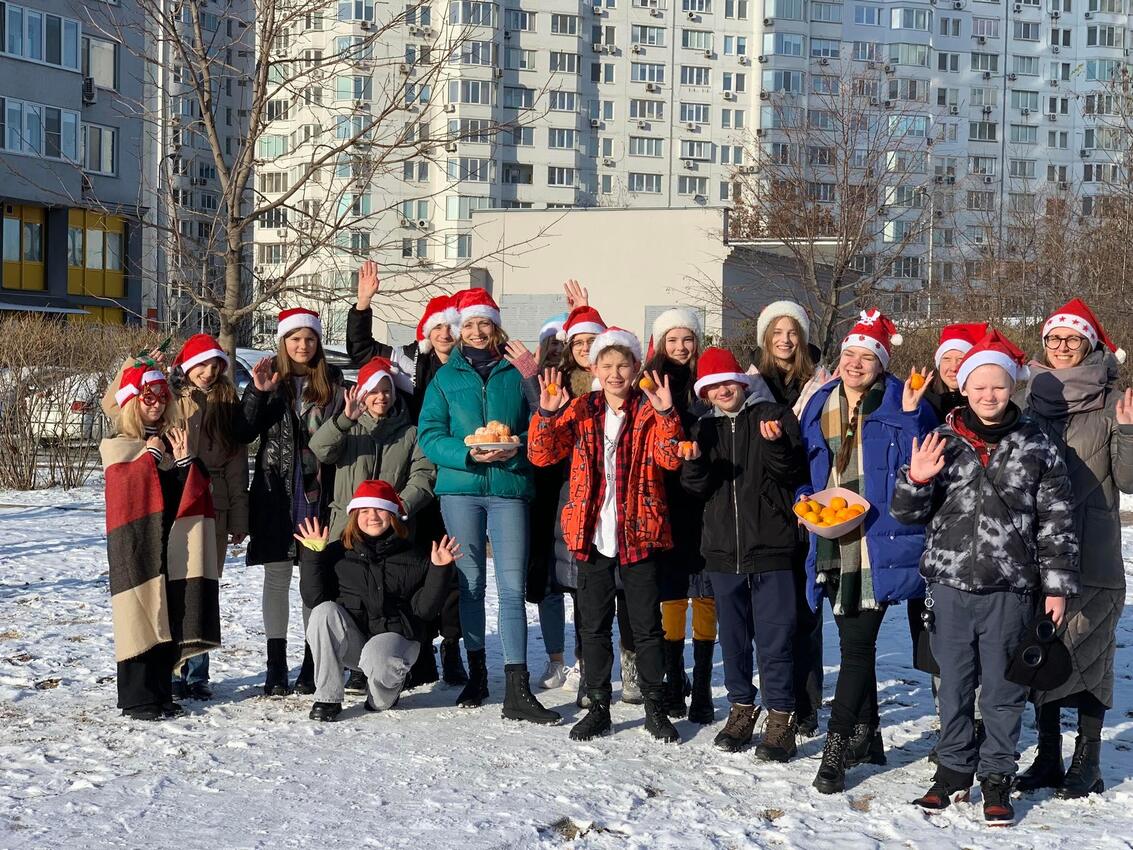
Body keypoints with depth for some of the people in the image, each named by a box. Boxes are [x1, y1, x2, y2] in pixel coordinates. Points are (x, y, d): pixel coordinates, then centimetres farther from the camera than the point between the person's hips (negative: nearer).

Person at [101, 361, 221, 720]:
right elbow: (123, 487, -16)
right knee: (139, 618, -5)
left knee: (170, 619, 6)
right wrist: (151, 455, -7)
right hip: (135, 545, -5)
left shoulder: (174, 441, 17)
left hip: (174, 544, 5)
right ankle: (137, 699, 0)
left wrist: (185, 459, -4)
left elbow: (197, 490, 11)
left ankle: (161, 694, 15)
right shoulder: (116, 446, 1)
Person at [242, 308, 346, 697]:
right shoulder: (269, 378, 4)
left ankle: (312, 665, 10)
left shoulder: (332, 380, 9)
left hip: (319, 491, 1)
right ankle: (276, 667, 6)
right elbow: (245, 431, -4)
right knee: (277, 576, 2)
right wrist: (257, 393, -15)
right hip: (277, 492, -1)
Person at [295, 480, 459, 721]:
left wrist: (440, 570, -14)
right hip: (348, 643, 2)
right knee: (324, 611, -28)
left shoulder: (414, 558, 4)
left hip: (393, 635, -1)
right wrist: (313, 555, -10)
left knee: (377, 660, -36)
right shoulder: (338, 553, 6)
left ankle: (384, 695, 5)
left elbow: (424, 609, -4)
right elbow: (314, 600, -4)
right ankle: (327, 698, -19)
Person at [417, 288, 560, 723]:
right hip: (460, 488, 1)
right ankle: (477, 674, 19)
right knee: (470, 583, 6)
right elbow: (429, 435, 3)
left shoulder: (516, 373, 8)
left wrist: (518, 447, -13)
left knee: (512, 587, -7)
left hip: (509, 489, -1)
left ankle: (517, 690, -8)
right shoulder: (445, 377, 10)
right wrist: (467, 454, -13)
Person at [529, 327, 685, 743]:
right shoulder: (580, 410, 5)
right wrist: (547, 414, -18)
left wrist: (666, 414, -29)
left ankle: (655, 708, 15)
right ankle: (598, 706, 19)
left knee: (647, 626, 4)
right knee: (594, 626, 9)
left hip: (639, 533, -2)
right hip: (592, 534, 2)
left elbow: (669, 458, -15)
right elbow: (542, 455, -3)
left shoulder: (650, 411, 0)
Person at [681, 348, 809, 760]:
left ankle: (781, 718, 4)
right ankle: (741, 707, 26)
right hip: (723, 549, 5)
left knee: (774, 637, -3)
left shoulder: (774, 415, 0)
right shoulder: (705, 428, 14)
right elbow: (697, 489, 10)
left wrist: (776, 445, -24)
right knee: (733, 636, 13)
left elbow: (796, 474, -6)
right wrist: (694, 464, -10)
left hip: (771, 546, -5)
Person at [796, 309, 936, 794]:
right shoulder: (819, 407, 11)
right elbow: (806, 471, 22)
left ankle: (836, 749, -2)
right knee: (853, 644, 15)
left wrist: (911, 416, -22)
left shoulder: (899, 406, -4)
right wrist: (806, 500, 4)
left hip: (880, 546, -6)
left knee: (857, 645, -7)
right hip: (835, 547, 6)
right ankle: (866, 737, 29)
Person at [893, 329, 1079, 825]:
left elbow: (1056, 522, 2)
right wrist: (915, 481, -16)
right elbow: (908, 513, 5)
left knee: (1003, 689, 7)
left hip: (1010, 590, -1)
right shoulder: (944, 442, 2)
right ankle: (954, 767, 26)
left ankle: (996, 776, 20)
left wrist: (1057, 584, -1)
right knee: (953, 684, 12)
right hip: (950, 585, 1)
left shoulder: (1036, 448, 0)